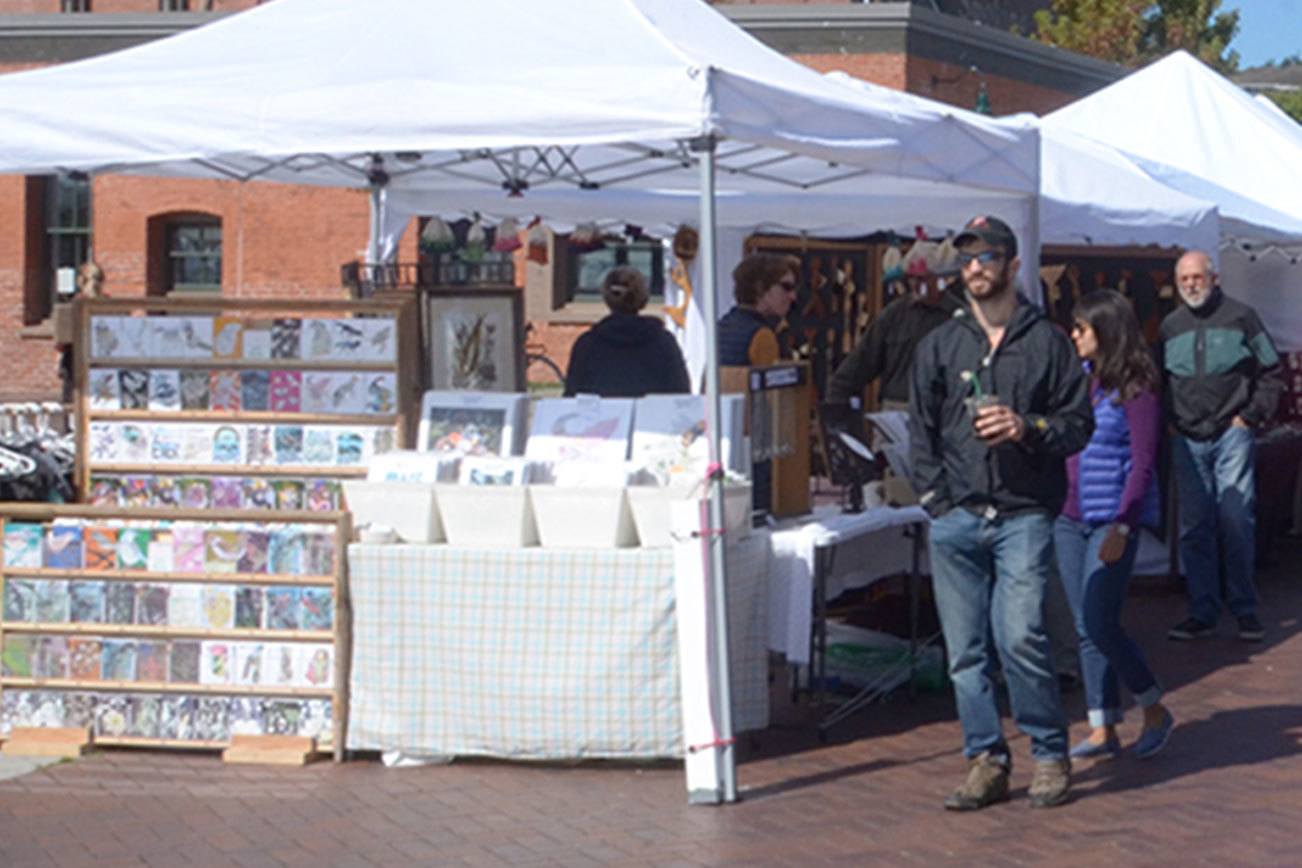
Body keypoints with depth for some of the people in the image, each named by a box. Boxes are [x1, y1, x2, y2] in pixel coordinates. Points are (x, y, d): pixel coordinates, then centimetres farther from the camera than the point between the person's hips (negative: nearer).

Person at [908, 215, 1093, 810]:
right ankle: (986, 760, 12)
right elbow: (920, 430, 14)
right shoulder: (939, 346, 13)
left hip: (1024, 515, -3)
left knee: (1020, 637, -14)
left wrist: (1027, 428, -12)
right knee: (965, 649, 3)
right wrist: (937, 499, 3)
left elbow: (1080, 421, 6)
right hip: (955, 517, 3)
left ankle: (1050, 755, 2)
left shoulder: (1047, 342, 6)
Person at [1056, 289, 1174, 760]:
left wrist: (1121, 527, -19)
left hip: (1113, 520, -7)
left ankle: (1156, 711, 10)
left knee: (1099, 624, -9)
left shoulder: (1135, 388, -10)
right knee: (1086, 628, 7)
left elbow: (1143, 464, -13)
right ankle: (1103, 729, 13)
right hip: (1070, 518, 7)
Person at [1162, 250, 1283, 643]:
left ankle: (1245, 610, 3)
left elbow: (1271, 372, 5)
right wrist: (1170, 421, 7)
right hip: (1187, 441, 3)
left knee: (1237, 522, -6)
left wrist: (1252, 415, -3)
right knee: (1194, 528, 4)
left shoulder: (1240, 316, 2)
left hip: (1232, 437, -3)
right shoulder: (1170, 326, 12)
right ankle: (1202, 613, 9)